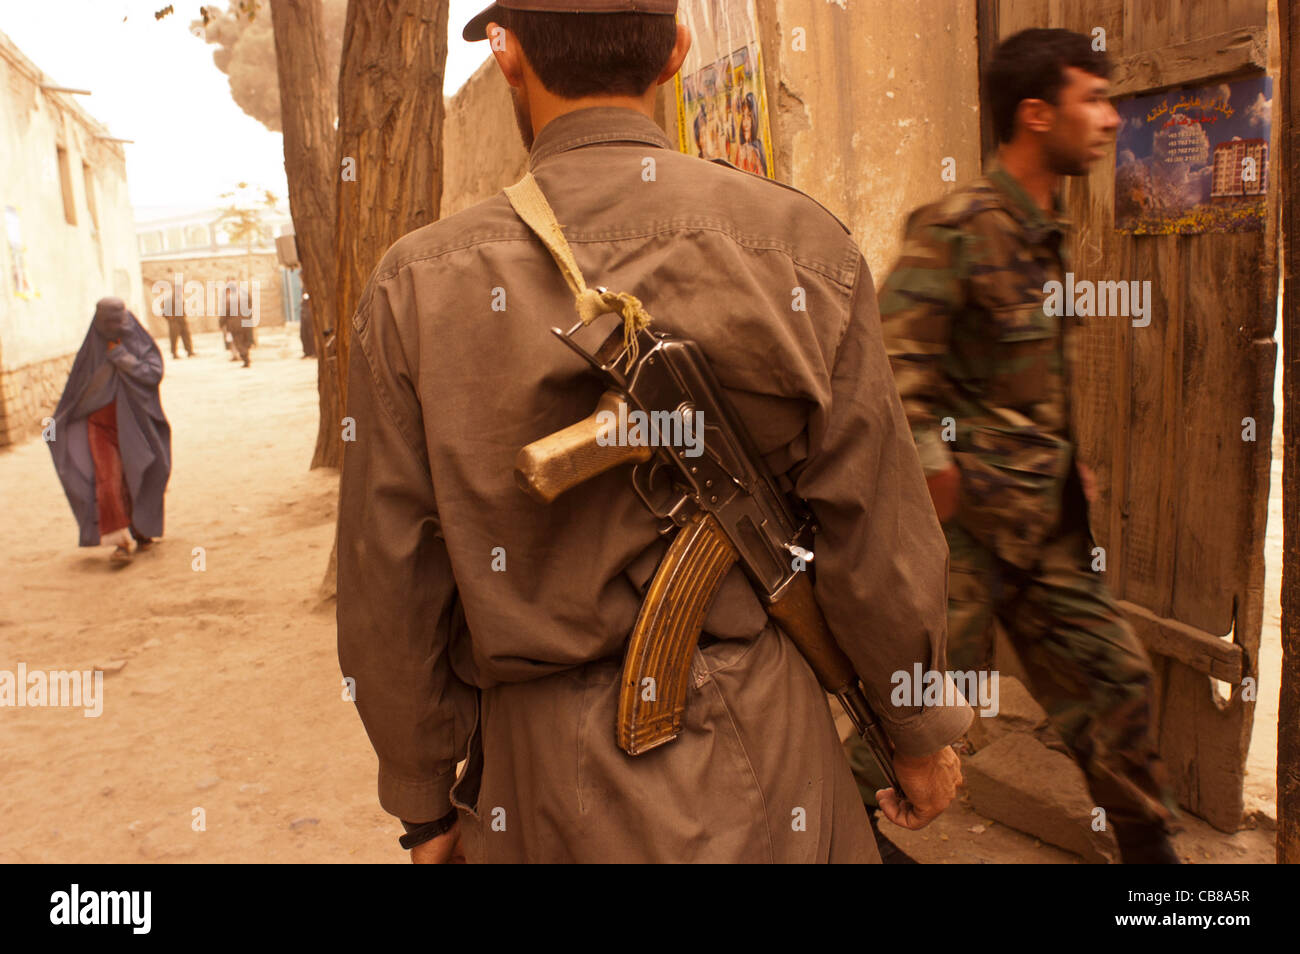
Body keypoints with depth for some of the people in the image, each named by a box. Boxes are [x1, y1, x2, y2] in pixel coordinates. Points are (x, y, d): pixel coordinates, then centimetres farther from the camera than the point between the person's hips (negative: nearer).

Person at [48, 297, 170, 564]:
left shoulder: (142, 345, 2)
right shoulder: (92, 349, 6)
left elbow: (154, 374, -15)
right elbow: (76, 390, 11)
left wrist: (121, 357, -16)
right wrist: (58, 422, 10)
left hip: (136, 426, 0)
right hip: (102, 425, 1)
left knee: (139, 481, 7)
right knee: (109, 481, -14)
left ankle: (143, 532, 28)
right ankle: (120, 541, -16)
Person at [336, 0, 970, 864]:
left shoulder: (419, 285, -11)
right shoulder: (806, 249, -12)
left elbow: (391, 586, -6)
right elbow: (873, 541, -7)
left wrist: (426, 803, 8)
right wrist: (922, 730, 10)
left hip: (539, 794, 1)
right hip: (757, 775, 0)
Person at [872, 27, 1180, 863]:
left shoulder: (1049, 234, 12)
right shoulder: (959, 228, -16)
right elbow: (890, 358, -23)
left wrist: (1067, 463, 15)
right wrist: (936, 474, -21)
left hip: (1046, 520, 9)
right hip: (968, 520, -8)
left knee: (1114, 675, 15)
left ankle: (1150, 848, 34)